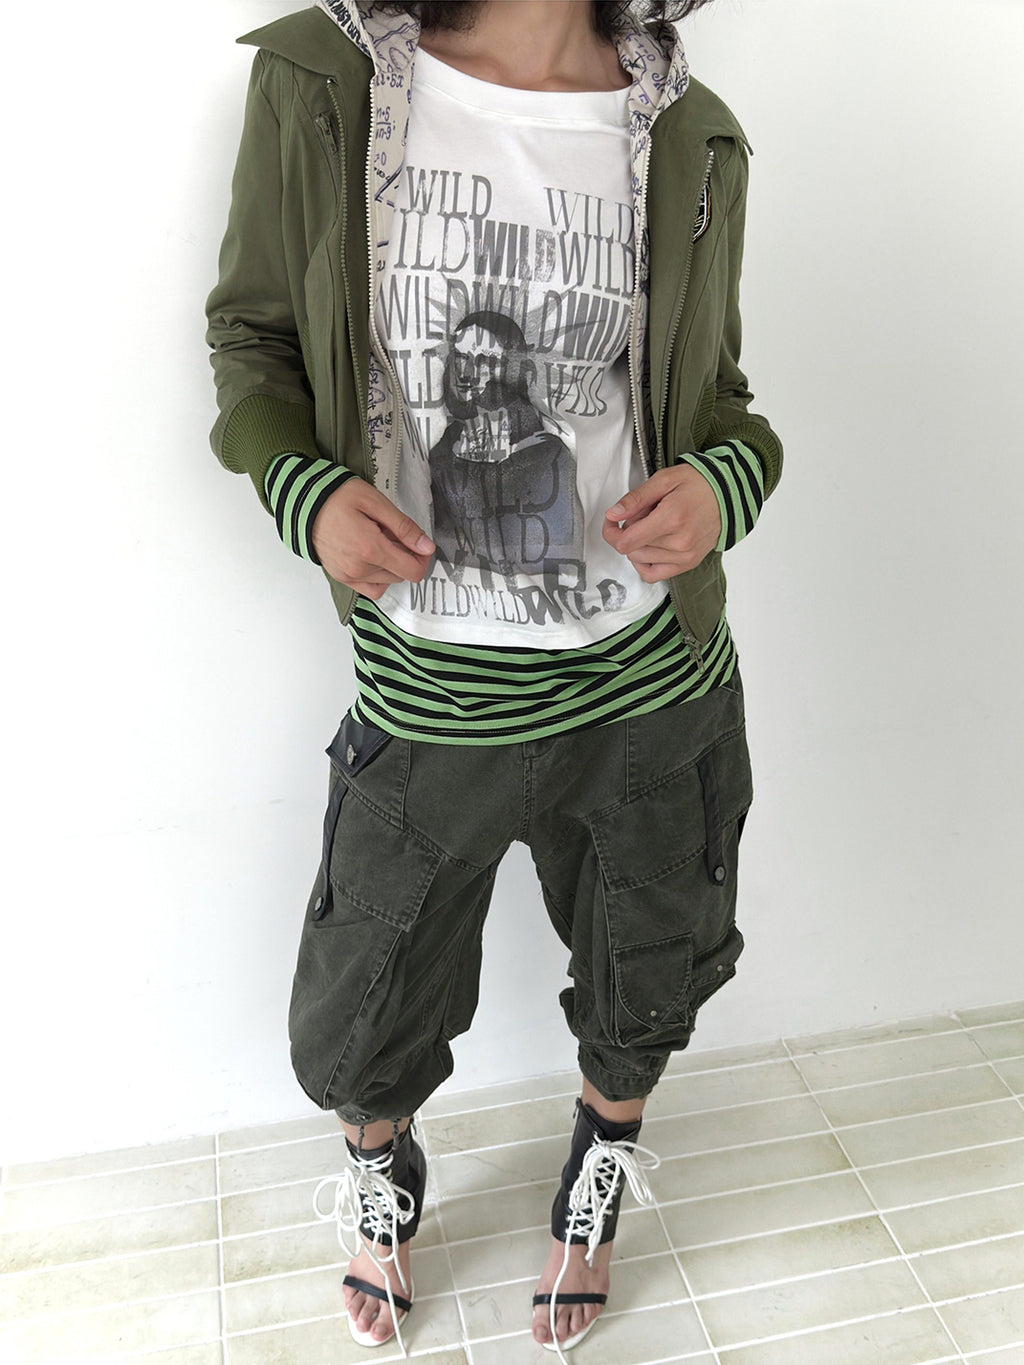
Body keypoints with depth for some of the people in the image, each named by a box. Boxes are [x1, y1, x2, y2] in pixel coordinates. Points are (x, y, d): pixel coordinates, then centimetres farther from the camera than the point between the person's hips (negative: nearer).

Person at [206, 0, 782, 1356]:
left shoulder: (692, 138, -2)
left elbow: (718, 402, 8)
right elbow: (253, 338, 3)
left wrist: (722, 484, -16)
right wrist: (304, 490, -17)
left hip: (653, 682, 2)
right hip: (429, 694, -1)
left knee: (644, 996, 23)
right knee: (361, 1024, 16)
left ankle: (597, 1186, 59)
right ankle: (384, 1176, 55)